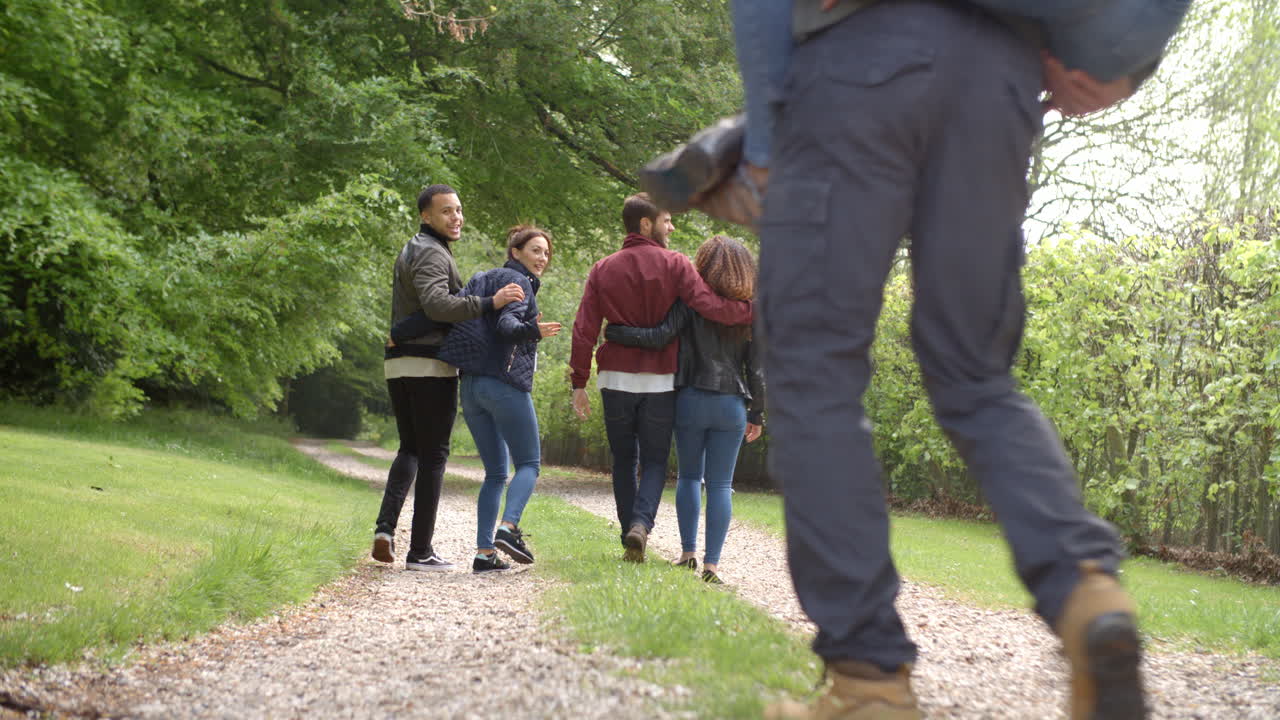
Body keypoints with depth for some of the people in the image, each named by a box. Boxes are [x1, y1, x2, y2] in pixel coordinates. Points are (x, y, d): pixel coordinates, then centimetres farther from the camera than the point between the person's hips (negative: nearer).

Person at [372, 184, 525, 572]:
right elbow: (436, 304, -29)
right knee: (433, 454, -1)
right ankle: (420, 550, 1)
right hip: (431, 365, -9)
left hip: (398, 363, 9)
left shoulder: (411, 251, 20)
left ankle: (386, 526, -2)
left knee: (410, 449, 18)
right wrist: (490, 303, -33)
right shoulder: (431, 253, -12)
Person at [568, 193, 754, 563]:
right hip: (660, 380, -2)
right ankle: (640, 524, -15)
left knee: (623, 460, 14)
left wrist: (579, 384, 4)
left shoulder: (603, 270, 5)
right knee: (654, 461, 7)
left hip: (616, 379, 2)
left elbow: (584, 330, 1)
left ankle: (629, 532, 10)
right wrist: (755, 307, -6)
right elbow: (710, 305, -16)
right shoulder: (674, 264, -4)